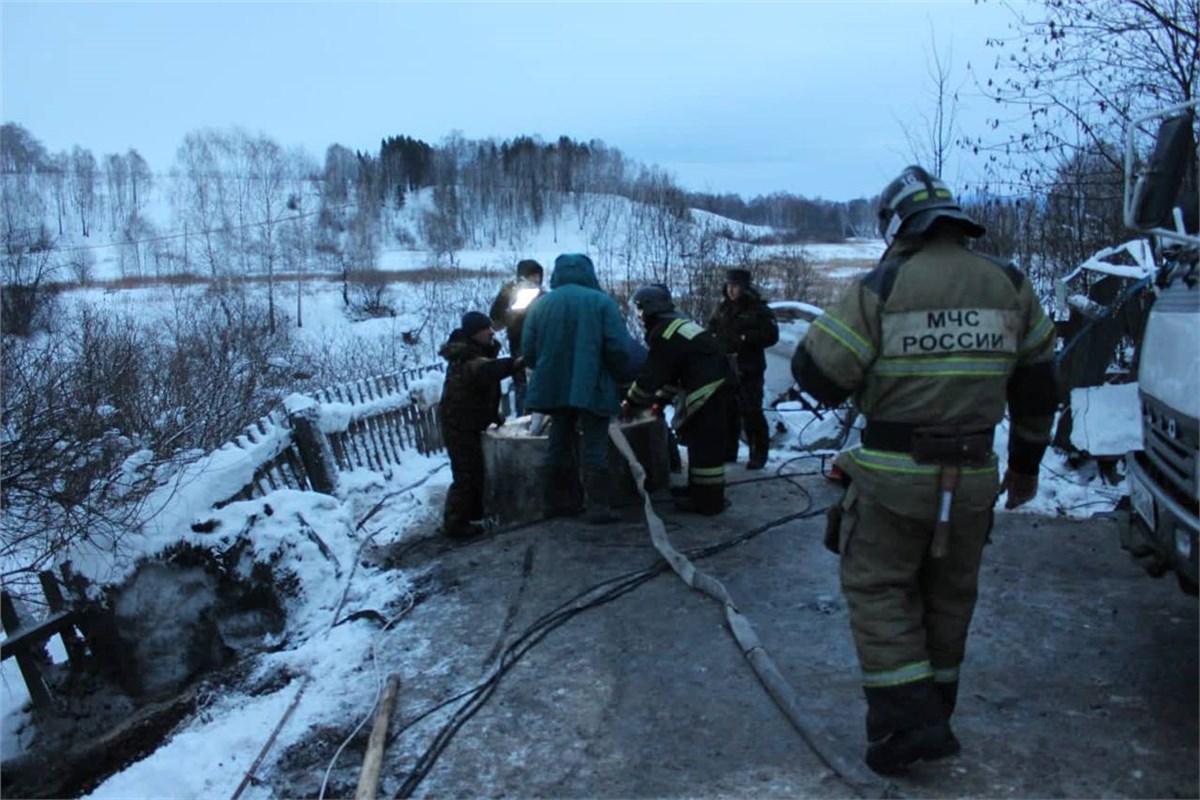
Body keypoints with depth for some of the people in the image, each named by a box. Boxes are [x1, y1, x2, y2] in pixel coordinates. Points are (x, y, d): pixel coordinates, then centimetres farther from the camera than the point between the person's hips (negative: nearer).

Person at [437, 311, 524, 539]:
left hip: (468, 423, 10)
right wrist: (514, 363, -61)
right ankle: (455, 523, -1)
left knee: (475, 470, 19)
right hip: (458, 424, -10)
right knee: (466, 474, -8)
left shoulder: (478, 352, 11)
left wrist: (493, 415, 19)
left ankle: (474, 513, 33)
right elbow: (485, 371, -47)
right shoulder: (465, 358, -24)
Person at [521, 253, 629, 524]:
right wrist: (614, 375, 6)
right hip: (592, 388, -4)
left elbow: (528, 352, 4)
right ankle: (598, 506, -2)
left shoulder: (540, 304, 4)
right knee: (595, 445, 2)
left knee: (560, 443, 16)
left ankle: (559, 501, 22)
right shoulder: (601, 302, -6)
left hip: (554, 387, 4)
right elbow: (618, 348, -12)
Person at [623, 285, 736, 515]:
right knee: (700, 442, 19)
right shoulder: (677, 324, 19)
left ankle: (708, 500, -2)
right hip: (713, 387, 11)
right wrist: (659, 399, 22)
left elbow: (651, 374, -12)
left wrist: (631, 403, -1)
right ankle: (700, 489, 29)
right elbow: (669, 371, 24)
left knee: (705, 445, -6)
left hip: (708, 390, -11)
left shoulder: (663, 333, -13)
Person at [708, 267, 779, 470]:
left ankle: (758, 454, 2)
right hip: (725, 367, 6)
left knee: (751, 412, -7)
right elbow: (711, 330, 20)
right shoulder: (723, 308, 11)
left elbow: (771, 335, -13)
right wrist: (715, 337, -2)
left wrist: (745, 339, -18)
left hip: (749, 369, -6)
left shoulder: (758, 309, -7)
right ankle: (728, 450, 24)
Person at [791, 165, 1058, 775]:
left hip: (894, 475, -5)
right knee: (949, 597, 18)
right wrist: (1026, 463, 22)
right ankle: (933, 715, 33)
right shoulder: (1010, 285, 5)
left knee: (878, 589, 8)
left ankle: (906, 723, 0)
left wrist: (860, 381, 10)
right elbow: (1037, 384, 12)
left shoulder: (882, 287, -11)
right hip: (973, 479, 5)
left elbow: (815, 371, -12)